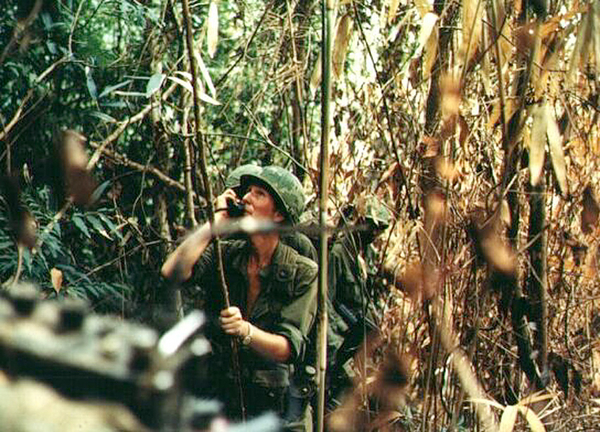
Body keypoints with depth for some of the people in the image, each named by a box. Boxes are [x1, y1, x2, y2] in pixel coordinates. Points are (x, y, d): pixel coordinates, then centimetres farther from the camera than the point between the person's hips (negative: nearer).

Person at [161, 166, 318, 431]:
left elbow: (288, 348, -13)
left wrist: (245, 331, -32)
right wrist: (217, 220, -12)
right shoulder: (223, 255, 3)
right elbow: (172, 272, -16)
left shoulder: (303, 273, -5)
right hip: (221, 398, 2)